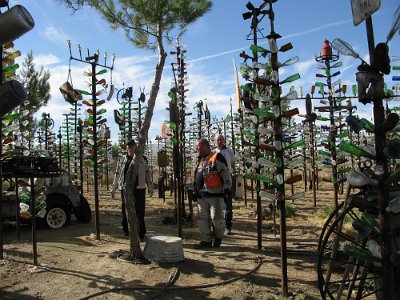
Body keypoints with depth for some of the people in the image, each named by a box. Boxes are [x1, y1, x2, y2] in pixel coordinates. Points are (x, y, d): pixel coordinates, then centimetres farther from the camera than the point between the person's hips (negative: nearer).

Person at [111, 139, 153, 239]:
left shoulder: (142, 159, 8)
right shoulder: (121, 160, 12)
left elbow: (147, 174, 10)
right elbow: (117, 175, 16)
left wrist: (150, 188, 7)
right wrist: (113, 189, 14)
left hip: (139, 189, -2)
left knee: (139, 211, -2)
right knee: (125, 211, 8)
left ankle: (141, 233, 5)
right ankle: (126, 230, 24)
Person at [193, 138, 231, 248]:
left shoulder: (217, 157, -5)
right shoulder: (199, 161, 21)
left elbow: (225, 173, -8)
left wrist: (227, 187, -12)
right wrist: (195, 191, 24)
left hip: (215, 194, -8)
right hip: (201, 195, 8)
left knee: (216, 217, -8)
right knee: (202, 219, 7)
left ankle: (218, 236, 19)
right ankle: (206, 240, 17)